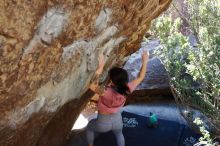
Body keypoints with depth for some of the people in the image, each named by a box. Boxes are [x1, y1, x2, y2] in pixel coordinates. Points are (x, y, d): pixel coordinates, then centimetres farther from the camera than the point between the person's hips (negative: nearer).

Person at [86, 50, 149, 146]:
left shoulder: (107, 93, -41)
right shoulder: (127, 89, -24)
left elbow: (93, 86, -39)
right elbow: (140, 78, -12)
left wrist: (100, 68, -43)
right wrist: (144, 61, -6)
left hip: (103, 123, -3)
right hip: (117, 121, 4)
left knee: (90, 127, 31)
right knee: (119, 134, 37)